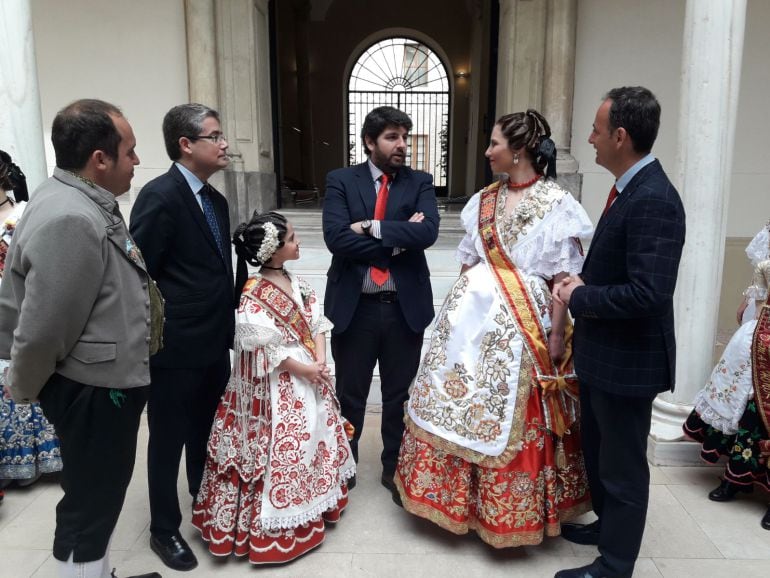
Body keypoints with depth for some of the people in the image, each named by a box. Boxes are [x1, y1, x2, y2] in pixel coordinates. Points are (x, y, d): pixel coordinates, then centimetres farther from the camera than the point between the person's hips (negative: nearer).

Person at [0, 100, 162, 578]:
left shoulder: (88, 203, 6)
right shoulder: (70, 220, -27)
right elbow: (42, 329, -25)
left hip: (109, 380, 10)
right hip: (94, 391, -10)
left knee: (101, 497, 25)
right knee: (89, 503, 9)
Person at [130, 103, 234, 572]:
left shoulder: (216, 200, 10)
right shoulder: (160, 195, -16)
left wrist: (226, 325, 12)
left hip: (214, 343, 7)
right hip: (175, 348, -7)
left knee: (206, 436, 21)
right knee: (168, 441, 11)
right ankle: (165, 529, 31)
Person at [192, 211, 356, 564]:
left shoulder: (297, 283, 5)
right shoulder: (253, 295, -18)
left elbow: (317, 322, 4)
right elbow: (263, 346, -20)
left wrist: (320, 360, -11)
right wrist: (302, 369, -17)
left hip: (310, 373, 8)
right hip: (276, 384, -8)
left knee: (312, 439, 19)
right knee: (281, 449, 2)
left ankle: (312, 505, 38)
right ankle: (276, 526, 19)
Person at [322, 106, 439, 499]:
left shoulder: (420, 182, 4)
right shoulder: (340, 181, 0)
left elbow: (428, 232, -14)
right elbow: (336, 239, -15)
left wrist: (372, 227, -15)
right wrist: (398, 240, -14)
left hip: (406, 306, 2)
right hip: (354, 306, -1)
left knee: (400, 395, 15)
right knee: (349, 395, 13)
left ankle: (395, 468, 35)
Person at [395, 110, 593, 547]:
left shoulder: (556, 203, -7)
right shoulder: (484, 199, 10)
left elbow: (563, 277, -10)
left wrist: (556, 335, -13)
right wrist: (460, 308, 12)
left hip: (521, 323, -5)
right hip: (475, 315, 6)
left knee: (512, 413, 4)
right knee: (462, 403, 10)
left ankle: (512, 511, 25)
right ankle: (463, 495, 30)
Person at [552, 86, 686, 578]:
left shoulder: (653, 200, -24)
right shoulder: (632, 188, 6)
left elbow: (648, 293, -31)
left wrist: (579, 298, -19)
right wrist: (584, 282, -2)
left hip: (628, 359, -10)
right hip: (604, 353, 10)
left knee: (623, 465, 9)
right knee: (598, 450, 25)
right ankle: (608, 524, 47)